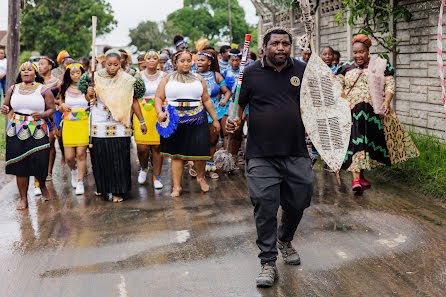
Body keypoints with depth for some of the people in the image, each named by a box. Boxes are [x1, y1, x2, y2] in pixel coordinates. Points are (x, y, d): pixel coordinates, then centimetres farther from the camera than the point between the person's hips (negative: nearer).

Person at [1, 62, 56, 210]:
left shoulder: (43, 90, 3)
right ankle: (23, 199, 12)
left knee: (39, 163, -5)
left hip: (38, 132, -2)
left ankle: (43, 186, 29)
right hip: (16, 131, 2)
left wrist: (42, 115, -18)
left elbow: (51, 109, 2)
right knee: (19, 165, 1)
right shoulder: (13, 89, 11)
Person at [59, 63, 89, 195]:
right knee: (69, 157, -2)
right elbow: (60, 109, 19)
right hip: (69, 124, 2)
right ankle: (74, 170, 32)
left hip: (84, 123, -2)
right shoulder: (65, 89, 11)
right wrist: (63, 106, -4)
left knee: (81, 154, -9)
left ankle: (80, 181, 4)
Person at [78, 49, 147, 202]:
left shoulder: (127, 80, 0)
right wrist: (89, 93, -10)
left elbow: (134, 101, 7)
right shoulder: (97, 77, 4)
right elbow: (90, 99, 13)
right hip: (99, 124, 2)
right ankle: (103, 187, 24)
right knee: (100, 157, 6)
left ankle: (117, 191, 6)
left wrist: (142, 121, 9)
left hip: (119, 125, -1)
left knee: (119, 159, -3)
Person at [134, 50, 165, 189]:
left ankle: (157, 177, 11)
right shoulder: (139, 76, 5)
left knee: (157, 146, -1)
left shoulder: (164, 76, 8)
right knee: (142, 147, -6)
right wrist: (130, 117, 0)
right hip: (142, 114, 0)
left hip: (159, 115, 1)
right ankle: (143, 168, 26)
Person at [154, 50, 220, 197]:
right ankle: (177, 186, 10)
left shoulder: (198, 79, 14)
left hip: (196, 120, 1)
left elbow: (207, 100, 16)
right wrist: (159, 112, -13)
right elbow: (158, 98, 6)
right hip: (174, 121, -1)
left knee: (200, 150, -7)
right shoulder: (168, 79, 10)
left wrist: (215, 119, 13)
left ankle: (200, 177, 21)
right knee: (176, 153, 2)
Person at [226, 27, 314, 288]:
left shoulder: (302, 71, 7)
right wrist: (234, 119, -9)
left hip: (296, 153, 2)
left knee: (298, 202, 11)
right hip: (261, 155, -2)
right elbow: (239, 102, 10)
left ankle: (285, 240, 42)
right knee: (265, 207, -3)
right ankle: (268, 263, 9)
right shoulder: (252, 73, 2)